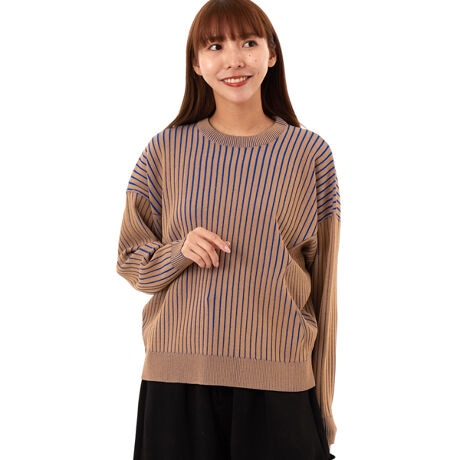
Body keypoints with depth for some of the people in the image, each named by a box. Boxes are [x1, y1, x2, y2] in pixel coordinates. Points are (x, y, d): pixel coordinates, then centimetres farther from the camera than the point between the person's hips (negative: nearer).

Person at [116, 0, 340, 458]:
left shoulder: (309, 153, 1)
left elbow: (324, 284, 4)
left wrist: (324, 404, 5)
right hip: (178, 374, 1)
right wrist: (180, 251, -13)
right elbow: (130, 262, 9)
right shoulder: (167, 150, 2)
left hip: (278, 382, 0)